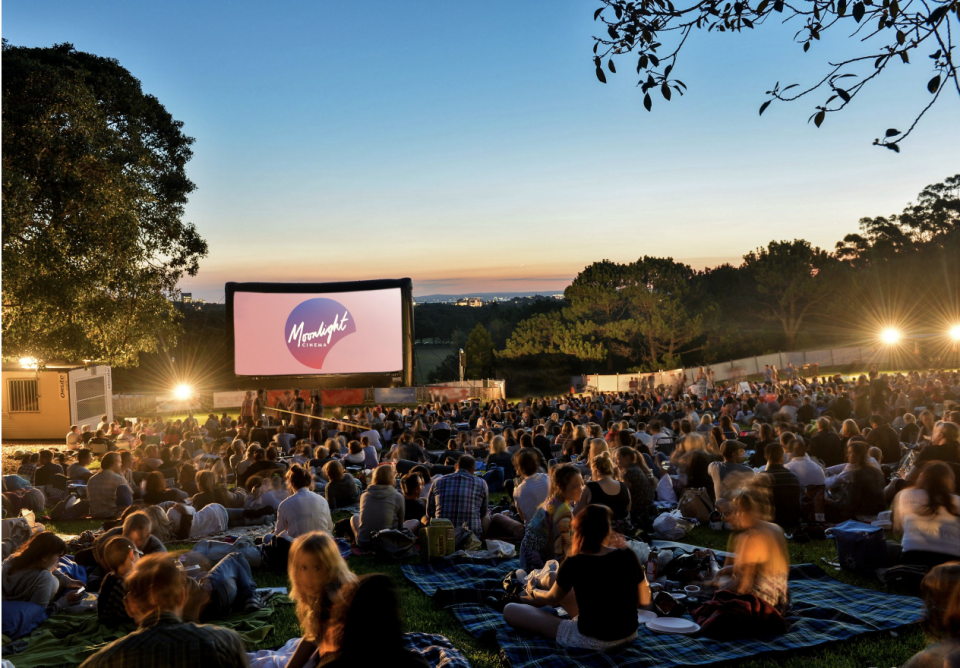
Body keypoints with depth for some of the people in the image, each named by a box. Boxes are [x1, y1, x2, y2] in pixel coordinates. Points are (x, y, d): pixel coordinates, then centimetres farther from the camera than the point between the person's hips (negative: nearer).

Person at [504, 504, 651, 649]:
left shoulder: (574, 564, -17)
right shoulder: (629, 556, -10)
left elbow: (552, 599, 3)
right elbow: (644, 601, 4)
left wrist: (534, 594, 26)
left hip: (591, 640, -6)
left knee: (510, 610, 2)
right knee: (554, 581, 23)